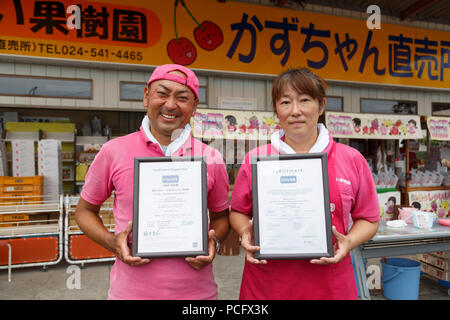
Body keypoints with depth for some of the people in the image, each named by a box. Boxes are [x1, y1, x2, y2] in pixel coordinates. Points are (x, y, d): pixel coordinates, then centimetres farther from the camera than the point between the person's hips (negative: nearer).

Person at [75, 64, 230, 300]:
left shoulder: (211, 159, -3)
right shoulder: (114, 152, -6)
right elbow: (85, 210, 6)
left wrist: (213, 242, -9)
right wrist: (112, 242, -10)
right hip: (130, 290, 0)